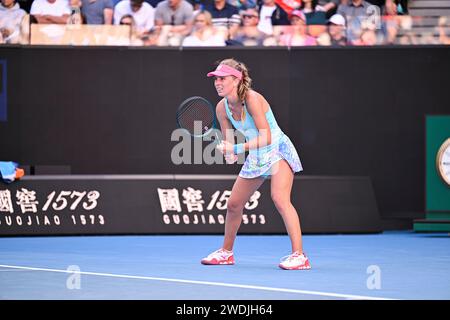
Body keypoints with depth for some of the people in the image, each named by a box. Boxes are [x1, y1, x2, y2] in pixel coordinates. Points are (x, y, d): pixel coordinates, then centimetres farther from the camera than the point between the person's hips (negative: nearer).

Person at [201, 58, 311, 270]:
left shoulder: (252, 99, -26)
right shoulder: (222, 108, -5)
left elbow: (266, 138, -29)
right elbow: (229, 142, 5)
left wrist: (236, 149, -35)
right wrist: (230, 155, -18)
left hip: (278, 150, -8)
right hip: (255, 157, 8)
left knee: (280, 199, -27)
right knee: (233, 204, 12)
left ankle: (299, 256, -28)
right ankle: (226, 252, 33)